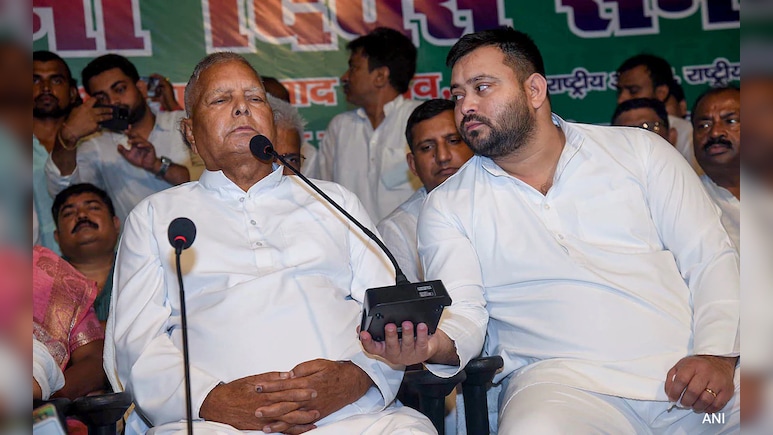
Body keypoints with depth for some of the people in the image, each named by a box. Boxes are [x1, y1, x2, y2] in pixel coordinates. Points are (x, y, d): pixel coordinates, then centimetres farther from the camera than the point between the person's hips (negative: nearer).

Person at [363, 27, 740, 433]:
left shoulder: (638, 150, 11)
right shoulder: (446, 206, 10)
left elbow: (710, 258, 8)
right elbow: (463, 312, 0)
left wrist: (717, 354, -9)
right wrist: (434, 343, -25)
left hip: (692, 372, 1)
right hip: (563, 381, -1)